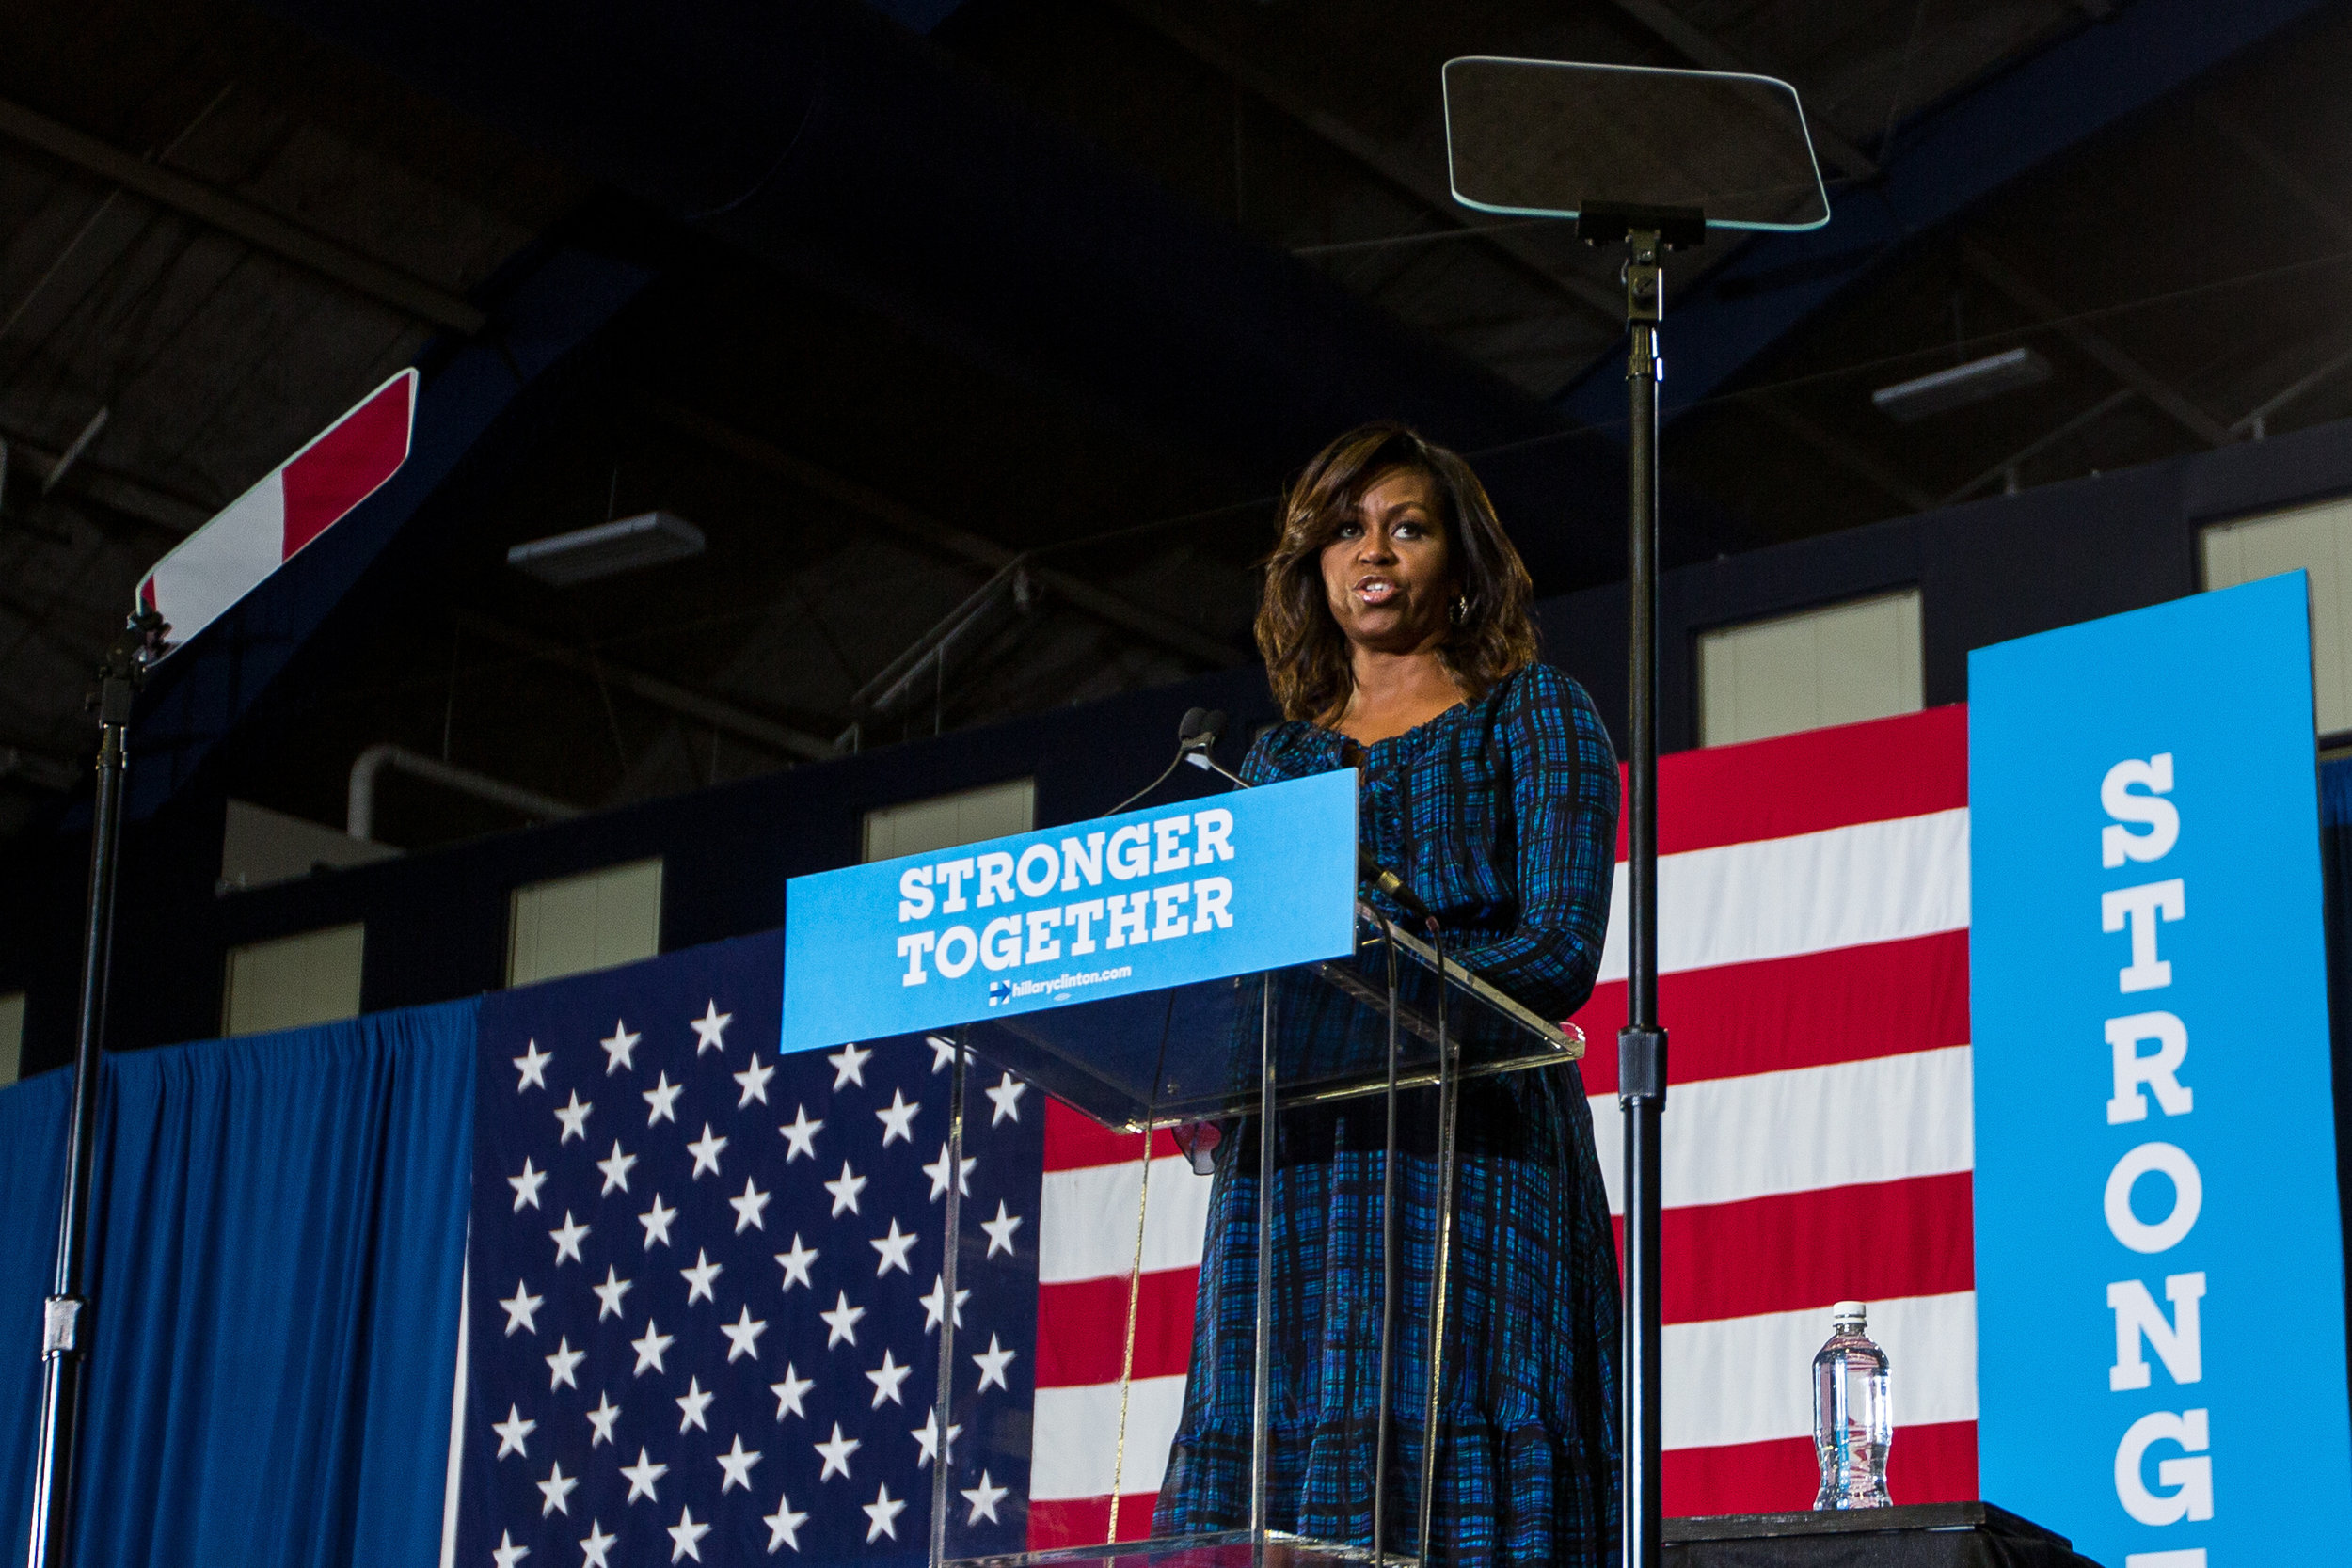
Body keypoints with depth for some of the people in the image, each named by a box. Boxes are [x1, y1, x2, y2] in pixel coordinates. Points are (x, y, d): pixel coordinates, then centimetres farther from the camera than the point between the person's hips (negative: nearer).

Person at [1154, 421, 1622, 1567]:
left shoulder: (1531, 716, 10)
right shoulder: (1278, 759, 23)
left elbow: (1559, 953, -3)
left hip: (1469, 1162, -4)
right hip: (1291, 1166, 4)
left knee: (1443, 1471, -14)